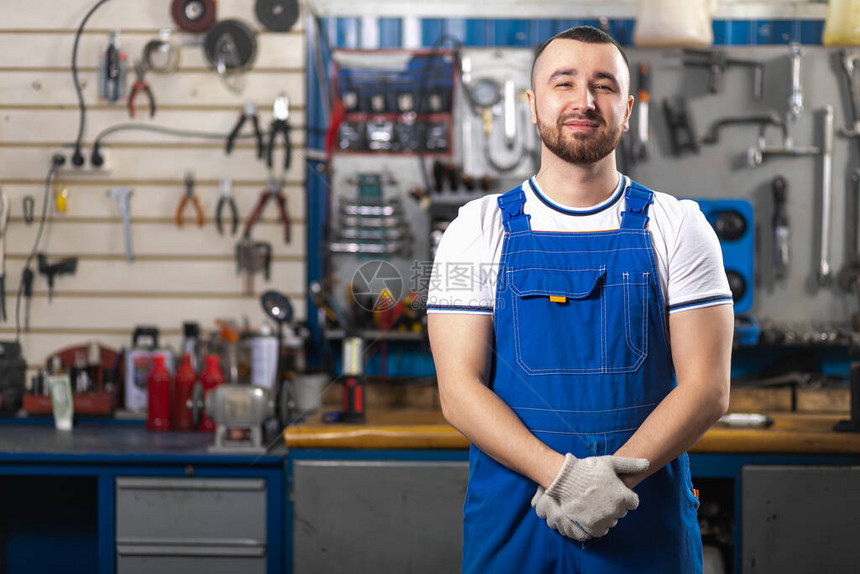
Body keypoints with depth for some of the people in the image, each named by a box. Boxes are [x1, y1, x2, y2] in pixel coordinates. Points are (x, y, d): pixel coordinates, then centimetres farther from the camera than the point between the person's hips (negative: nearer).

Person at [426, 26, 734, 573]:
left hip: (649, 528, 0)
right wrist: (561, 475, -19)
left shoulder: (677, 227, 2)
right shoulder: (479, 228, 2)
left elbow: (707, 388, -4)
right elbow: (460, 390, -5)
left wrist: (613, 478, -18)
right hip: (511, 524, 0)